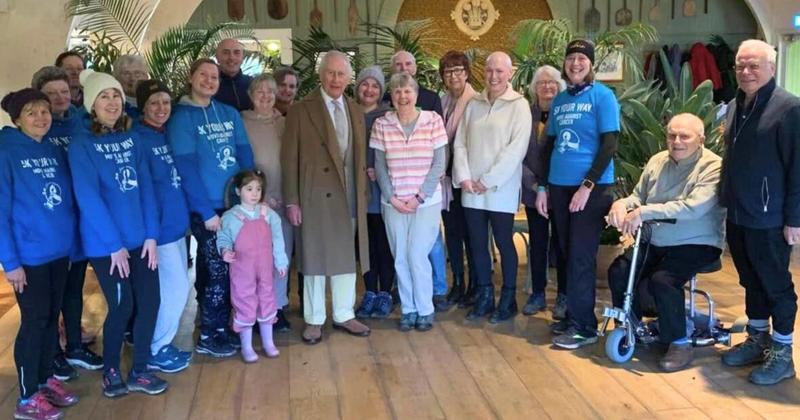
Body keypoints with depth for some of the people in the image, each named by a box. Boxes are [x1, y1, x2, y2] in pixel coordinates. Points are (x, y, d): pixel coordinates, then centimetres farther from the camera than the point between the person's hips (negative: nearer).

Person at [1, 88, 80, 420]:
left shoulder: (54, 151, 8)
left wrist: (70, 240, 10)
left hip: (59, 251, 6)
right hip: (29, 255, -5)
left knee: (52, 317, 14)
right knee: (34, 320, 1)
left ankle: (46, 380, 30)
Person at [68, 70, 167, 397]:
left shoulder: (131, 138, 7)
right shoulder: (81, 144, -8)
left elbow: (145, 186, 4)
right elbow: (88, 198, -14)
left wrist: (151, 234, -3)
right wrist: (114, 244, -16)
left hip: (140, 239, 5)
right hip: (106, 244, -5)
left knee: (149, 301, 5)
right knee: (121, 307, 1)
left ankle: (139, 371, 22)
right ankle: (110, 370, 25)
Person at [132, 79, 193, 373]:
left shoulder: (168, 135, 10)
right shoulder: (137, 139, -13)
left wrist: (182, 216, 14)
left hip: (175, 224, 8)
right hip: (158, 228, -8)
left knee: (175, 289, 14)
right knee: (175, 289, -3)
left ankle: (163, 344, 28)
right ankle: (155, 351, 13)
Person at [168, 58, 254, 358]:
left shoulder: (230, 114, 10)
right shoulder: (181, 117, -5)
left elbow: (245, 157, 9)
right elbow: (186, 168, -12)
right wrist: (207, 212, -15)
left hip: (236, 204, 5)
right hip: (206, 209, -5)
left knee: (232, 270, 10)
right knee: (218, 271, -1)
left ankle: (222, 327, 25)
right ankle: (207, 336, 14)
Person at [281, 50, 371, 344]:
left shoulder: (355, 111, 11)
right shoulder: (301, 110, -4)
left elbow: (360, 156, 13)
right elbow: (289, 158, -7)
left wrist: (362, 193, 9)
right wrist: (291, 201, -11)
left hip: (350, 198, 5)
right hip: (316, 197, -5)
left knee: (347, 258, 12)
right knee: (315, 259, 6)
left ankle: (344, 315, 26)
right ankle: (314, 320, 19)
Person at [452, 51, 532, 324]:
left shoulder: (519, 105, -3)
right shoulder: (473, 104, 11)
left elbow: (516, 148, -12)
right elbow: (460, 143, 8)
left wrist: (489, 180, -14)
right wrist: (464, 177, -6)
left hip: (501, 189, -4)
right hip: (471, 190, 5)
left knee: (504, 243, 3)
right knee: (477, 243, 9)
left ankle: (508, 299, 17)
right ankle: (484, 296, 21)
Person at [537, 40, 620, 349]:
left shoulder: (602, 96, -4)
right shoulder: (559, 100, 12)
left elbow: (609, 145, -10)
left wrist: (587, 186, -16)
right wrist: (542, 187, 10)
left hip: (592, 188, -5)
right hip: (559, 187, 5)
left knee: (581, 257, -3)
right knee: (567, 254, 11)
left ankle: (584, 326, 6)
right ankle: (573, 315, 24)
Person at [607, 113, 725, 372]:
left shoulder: (713, 167, -14)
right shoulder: (657, 161, 6)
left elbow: (693, 207, -28)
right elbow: (638, 196, 10)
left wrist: (645, 212, -33)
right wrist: (622, 204, -16)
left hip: (696, 245, -6)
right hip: (655, 242, 6)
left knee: (662, 280, -29)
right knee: (618, 271, -11)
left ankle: (680, 343, -8)